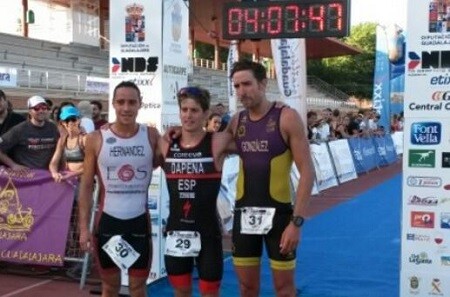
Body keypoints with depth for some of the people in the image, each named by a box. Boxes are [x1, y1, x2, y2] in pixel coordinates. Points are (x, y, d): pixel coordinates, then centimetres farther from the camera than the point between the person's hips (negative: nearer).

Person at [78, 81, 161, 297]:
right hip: (107, 219, 0)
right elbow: (86, 186, -2)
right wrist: (84, 228, -8)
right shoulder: (96, 139, -4)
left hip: (140, 220, 0)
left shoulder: (151, 136, -2)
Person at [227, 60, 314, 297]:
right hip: (244, 213, 4)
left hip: (278, 212, -4)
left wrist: (297, 221, -18)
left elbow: (307, 172, -12)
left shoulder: (287, 118, -10)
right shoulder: (236, 122, 5)